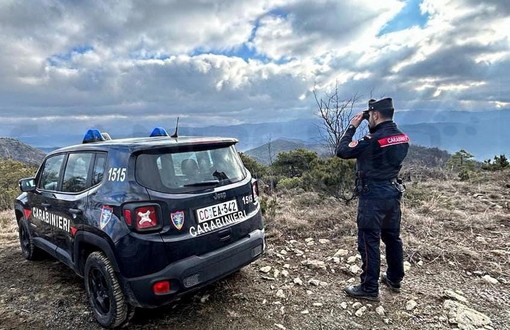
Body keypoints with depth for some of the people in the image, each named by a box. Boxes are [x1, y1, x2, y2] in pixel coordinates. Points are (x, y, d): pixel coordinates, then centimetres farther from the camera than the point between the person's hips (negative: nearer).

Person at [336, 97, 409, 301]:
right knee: (392, 237, 19)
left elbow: (342, 151, -14)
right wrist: (372, 130, 11)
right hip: (393, 193, 9)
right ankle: (394, 279, 34)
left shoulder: (373, 139, -20)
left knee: (369, 242, 0)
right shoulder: (402, 137, 4)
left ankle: (369, 289, 9)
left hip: (373, 196, -8)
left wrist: (352, 127, -4)